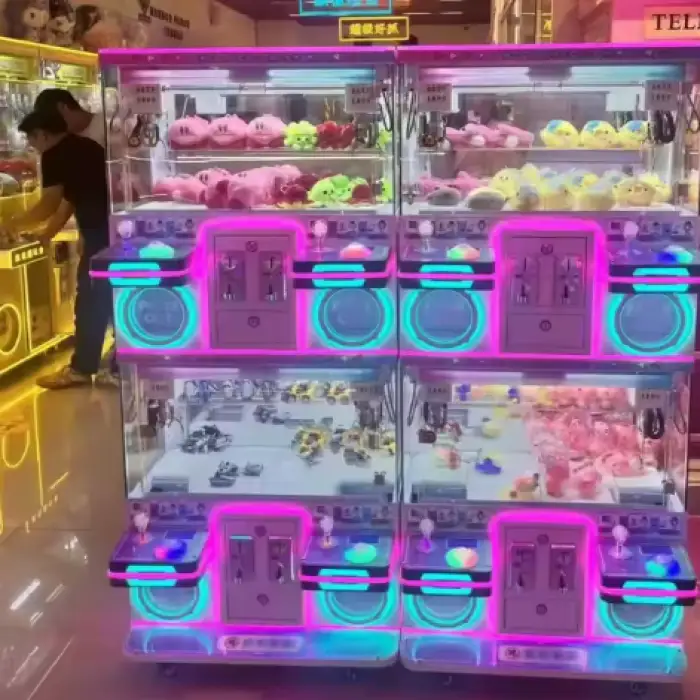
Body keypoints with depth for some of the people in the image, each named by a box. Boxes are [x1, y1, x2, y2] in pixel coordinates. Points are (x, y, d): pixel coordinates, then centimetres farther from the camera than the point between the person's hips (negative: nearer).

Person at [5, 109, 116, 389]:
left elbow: (49, 206, -9)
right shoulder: (85, 147, 20)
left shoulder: (54, 156, -7)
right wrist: (48, 232, 25)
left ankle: (81, 369, 15)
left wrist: (15, 225, 6)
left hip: (102, 235, -9)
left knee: (91, 302, 3)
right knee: (113, 299, 13)